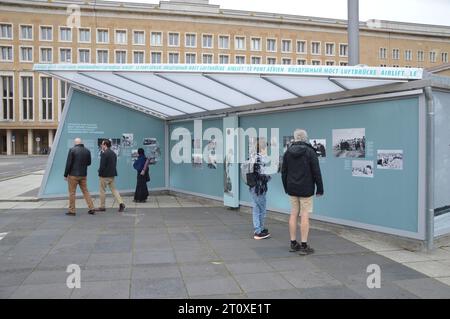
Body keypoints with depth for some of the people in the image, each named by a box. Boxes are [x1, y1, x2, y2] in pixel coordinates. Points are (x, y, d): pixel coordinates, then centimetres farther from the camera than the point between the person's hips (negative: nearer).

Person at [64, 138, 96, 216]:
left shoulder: (72, 150, -10)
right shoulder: (87, 151, 3)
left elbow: (68, 163, -11)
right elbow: (89, 163, 12)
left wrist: (65, 175, -5)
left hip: (73, 175, -4)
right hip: (83, 175, 4)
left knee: (72, 193, 4)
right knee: (85, 191, 12)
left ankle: (71, 211, 9)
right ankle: (91, 208, 9)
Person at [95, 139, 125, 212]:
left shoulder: (104, 154, -16)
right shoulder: (114, 153, 9)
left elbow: (102, 166, -19)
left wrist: (100, 172, -3)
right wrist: (112, 171, 14)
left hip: (105, 175, -7)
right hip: (112, 175, 7)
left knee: (102, 190, 6)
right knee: (114, 189, 11)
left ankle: (102, 207, 14)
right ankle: (121, 203, -2)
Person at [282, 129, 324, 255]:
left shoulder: (288, 152, 6)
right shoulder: (310, 152, -8)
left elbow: (283, 172, 11)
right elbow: (316, 172, -9)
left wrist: (286, 188, 19)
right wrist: (320, 189, -1)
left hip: (292, 189, 5)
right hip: (306, 190, -5)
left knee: (293, 214, 9)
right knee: (305, 216, -2)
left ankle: (293, 244, 15)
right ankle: (304, 246, 1)